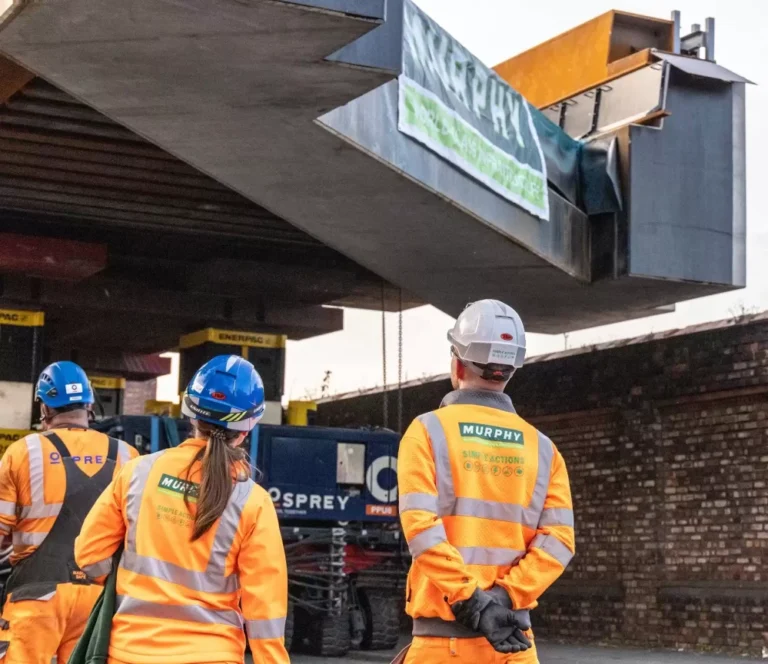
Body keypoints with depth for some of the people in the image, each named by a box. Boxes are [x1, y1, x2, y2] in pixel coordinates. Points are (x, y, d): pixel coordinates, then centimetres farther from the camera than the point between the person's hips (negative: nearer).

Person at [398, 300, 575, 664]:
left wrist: (469, 602, -13)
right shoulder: (542, 447, 8)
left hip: (444, 634, -3)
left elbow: (421, 528, -12)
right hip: (514, 634, 3)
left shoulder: (429, 431, -2)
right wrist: (505, 597, -7)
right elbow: (557, 540, -2)